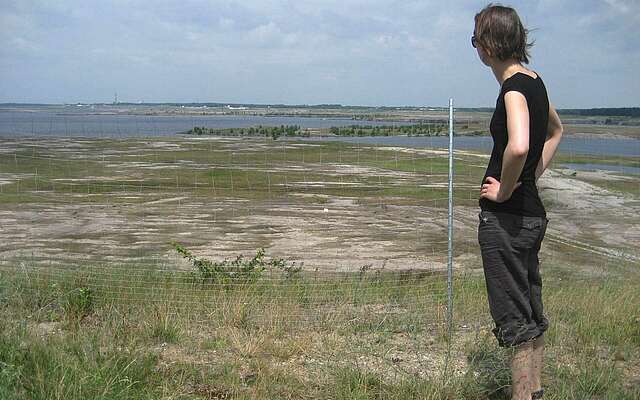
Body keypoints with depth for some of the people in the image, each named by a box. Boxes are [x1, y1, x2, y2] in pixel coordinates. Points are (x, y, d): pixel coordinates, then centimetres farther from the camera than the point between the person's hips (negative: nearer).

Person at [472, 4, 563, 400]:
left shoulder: (515, 87, -18)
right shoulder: (534, 81, 10)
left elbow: (518, 147, -37)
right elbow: (556, 131, 29)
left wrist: (505, 190, -21)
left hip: (506, 218, -10)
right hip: (532, 213, 10)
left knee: (515, 321, 0)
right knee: (532, 314, 18)